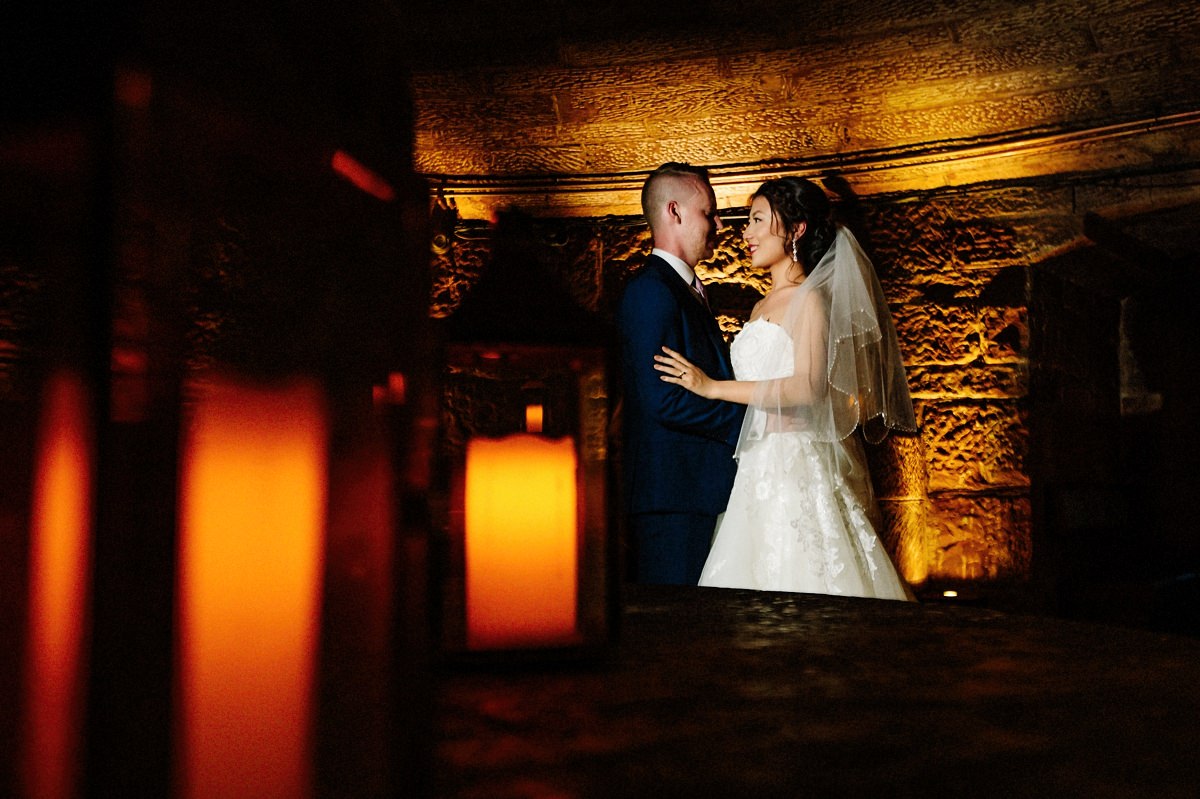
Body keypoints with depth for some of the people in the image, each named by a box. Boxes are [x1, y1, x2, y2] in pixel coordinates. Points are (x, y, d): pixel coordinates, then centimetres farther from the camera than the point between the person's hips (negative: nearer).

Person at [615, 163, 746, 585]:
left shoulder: (686, 289, 21)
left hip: (702, 494, 10)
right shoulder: (651, 290, -12)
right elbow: (665, 400, -20)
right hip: (674, 498, -10)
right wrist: (750, 417, -12)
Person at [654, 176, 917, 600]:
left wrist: (713, 387, -19)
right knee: (756, 577, 7)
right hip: (756, 468, 8)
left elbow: (808, 387, -19)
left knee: (799, 583, -5)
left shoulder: (809, 299, -6)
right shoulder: (761, 307, 19)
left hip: (796, 466, -8)